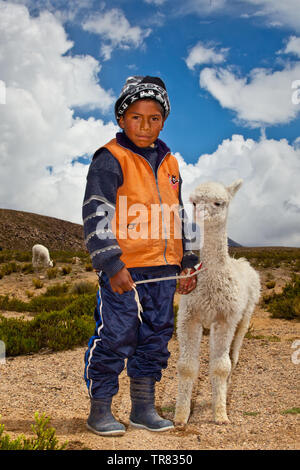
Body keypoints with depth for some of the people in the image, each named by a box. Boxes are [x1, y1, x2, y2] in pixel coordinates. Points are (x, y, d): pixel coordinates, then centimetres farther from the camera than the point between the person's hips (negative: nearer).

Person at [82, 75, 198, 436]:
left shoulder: (169, 163, 16)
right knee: (115, 338, -2)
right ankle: (100, 410, 16)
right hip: (123, 269, -6)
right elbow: (96, 215, -13)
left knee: (156, 338, 12)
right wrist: (112, 265, -20)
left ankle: (143, 409, 27)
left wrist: (187, 264, 18)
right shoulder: (110, 160, -5)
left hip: (163, 270, 7)